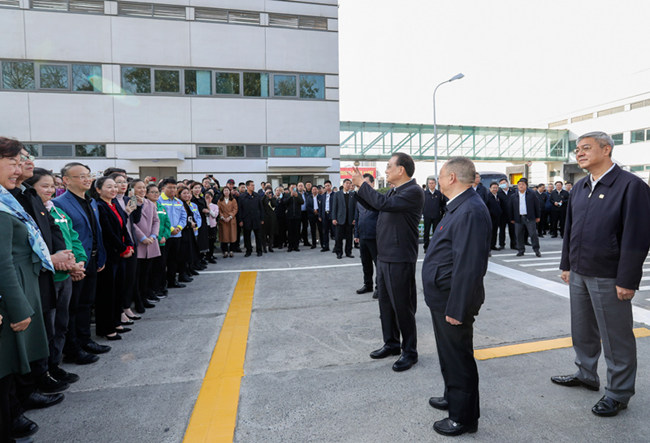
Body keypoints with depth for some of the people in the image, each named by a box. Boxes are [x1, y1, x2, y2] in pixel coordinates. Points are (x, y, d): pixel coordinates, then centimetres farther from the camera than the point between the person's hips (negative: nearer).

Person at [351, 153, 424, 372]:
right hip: (384, 257, 9)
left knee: (402, 306, 2)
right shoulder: (394, 191, 14)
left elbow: (383, 203, -27)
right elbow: (373, 205, 23)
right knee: (386, 304, 18)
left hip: (400, 260, -9)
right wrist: (358, 186, 11)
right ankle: (391, 344, 34)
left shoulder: (413, 191, -15)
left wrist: (362, 184, -16)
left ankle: (410, 352, 19)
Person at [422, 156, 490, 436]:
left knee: (458, 358, 7)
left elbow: (469, 266, -28)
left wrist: (456, 308, -24)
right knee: (450, 353, 25)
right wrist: (448, 304, 18)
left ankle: (464, 418, 27)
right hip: (443, 297, 10)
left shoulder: (470, 211, -24)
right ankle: (453, 398, 46)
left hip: (453, 300, -10)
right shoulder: (459, 206, 10)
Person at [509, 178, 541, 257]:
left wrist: (538, 216, 5)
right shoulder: (513, 196, 7)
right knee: (519, 235, 5)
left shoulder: (531, 194, 4)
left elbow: (536, 205, 6)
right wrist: (511, 219, 9)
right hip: (518, 218, 2)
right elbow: (511, 208, 10)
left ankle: (536, 250, 10)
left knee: (533, 234, -1)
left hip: (530, 218, -2)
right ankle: (521, 250, 16)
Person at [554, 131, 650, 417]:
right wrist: (566, 264, 14)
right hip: (579, 275, 7)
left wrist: (627, 281, -17)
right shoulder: (580, 188, 9)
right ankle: (586, 374, 40)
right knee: (582, 330, 20)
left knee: (616, 339, 8)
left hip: (608, 278, -7)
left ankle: (618, 394, 26)